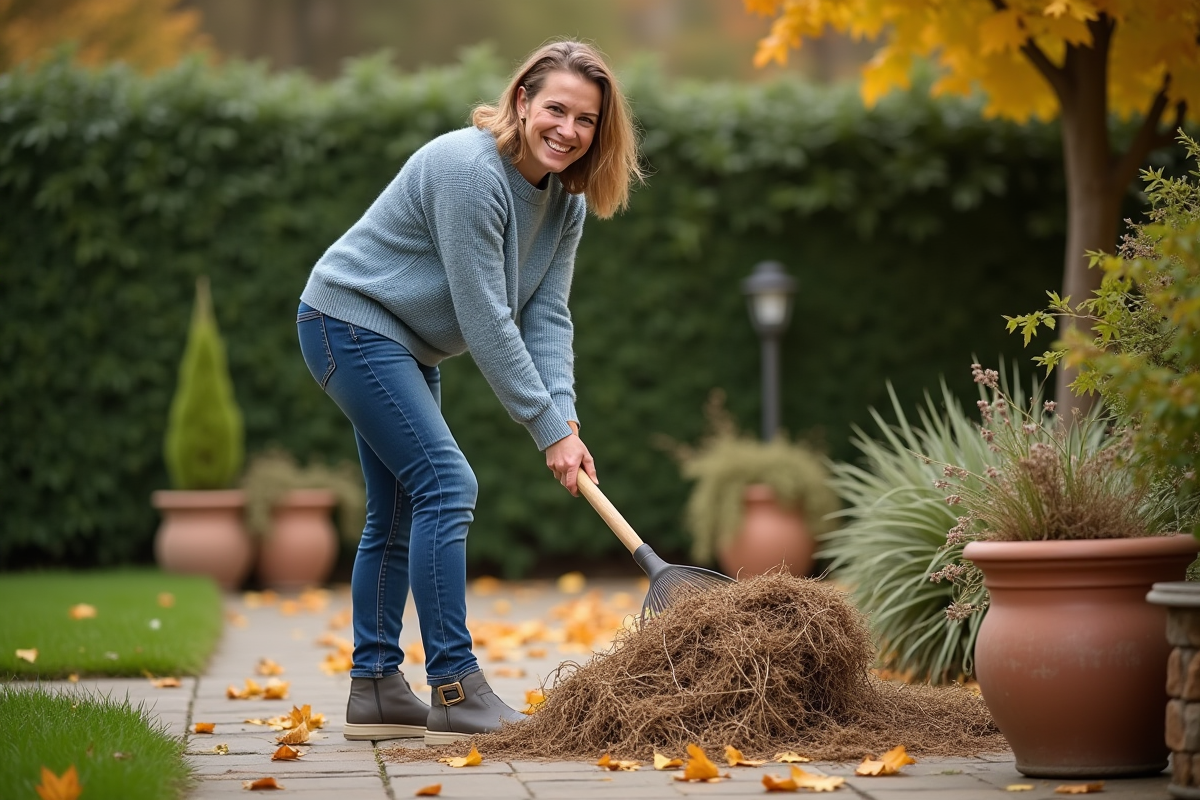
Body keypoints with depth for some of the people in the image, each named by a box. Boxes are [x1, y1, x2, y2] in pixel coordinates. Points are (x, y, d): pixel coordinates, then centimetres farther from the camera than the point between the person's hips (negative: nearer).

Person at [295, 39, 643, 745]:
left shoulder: (567, 200, -1)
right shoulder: (471, 170, -28)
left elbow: (547, 317, -4)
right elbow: (485, 317, -27)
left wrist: (567, 422, -17)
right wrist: (548, 428, -23)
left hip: (405, 345, 10)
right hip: (351, 322, -10)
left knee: (401, 511, 12)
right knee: (446, 484, -17)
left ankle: (375, 689, 19)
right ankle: (455, 696, -16)